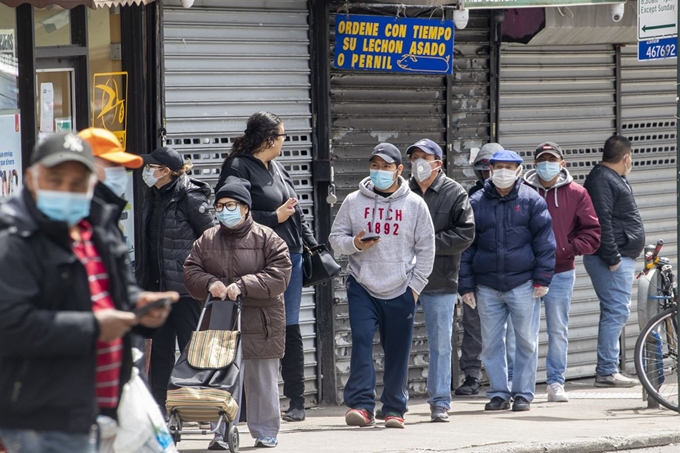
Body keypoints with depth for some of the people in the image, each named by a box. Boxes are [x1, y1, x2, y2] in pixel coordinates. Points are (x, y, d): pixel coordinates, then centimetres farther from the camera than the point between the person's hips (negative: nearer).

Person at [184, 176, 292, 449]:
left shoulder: (267, 238, -2)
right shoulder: (207, 240, 9)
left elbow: (279, 275, -10)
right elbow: (191, 271, 7)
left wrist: (243, 286, -20)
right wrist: (209, 283, -14)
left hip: (260, 321, -2)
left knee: (262, 380, 6)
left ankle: (266, 432, 17)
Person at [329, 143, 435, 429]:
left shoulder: (414, 204, 4)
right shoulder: (354, 201, 4)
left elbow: (426, 249, 7)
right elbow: (336, 237, 7)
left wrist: (415, 286, 1)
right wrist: (354, 244, -14)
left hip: (400, 291, 0)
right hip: (362, 287, 0)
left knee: (397, 352, 4)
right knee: (361, 341, -15)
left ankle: (394, 408, 15)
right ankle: (361, 404, -17)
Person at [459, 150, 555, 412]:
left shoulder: (531, 201, 3)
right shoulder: (476, 203, 7)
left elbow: (544, 241, 2)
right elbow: (466, 247, 9)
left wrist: (542, 279, -6)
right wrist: (466, 286, 4)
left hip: (523, 284, -2)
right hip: (487, 287, 2)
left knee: (526, 341, 0)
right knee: (491, 342, 4)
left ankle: (523, 393, 9)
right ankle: (498, 393, 12)